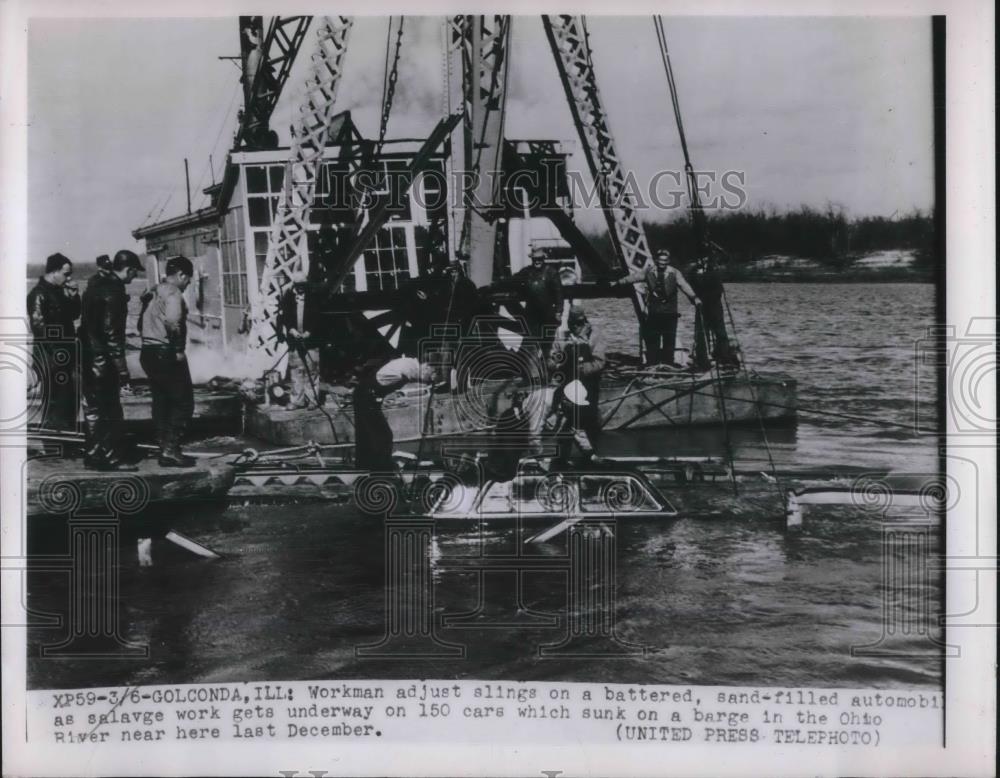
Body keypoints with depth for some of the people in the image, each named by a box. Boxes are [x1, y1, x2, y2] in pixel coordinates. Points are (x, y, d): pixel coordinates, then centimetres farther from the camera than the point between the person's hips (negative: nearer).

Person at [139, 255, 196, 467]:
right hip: (167, 354, -9)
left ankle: (164, 449, 17)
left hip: (149, 352, 9)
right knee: (183, 403, -1)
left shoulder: (153, 293, 15)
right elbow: (172, 321, -28)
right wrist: (179, 349, -20)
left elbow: (142, 321, 16)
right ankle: (171, 449, -6)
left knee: (161, 402, 14)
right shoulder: (173, 293, -13)